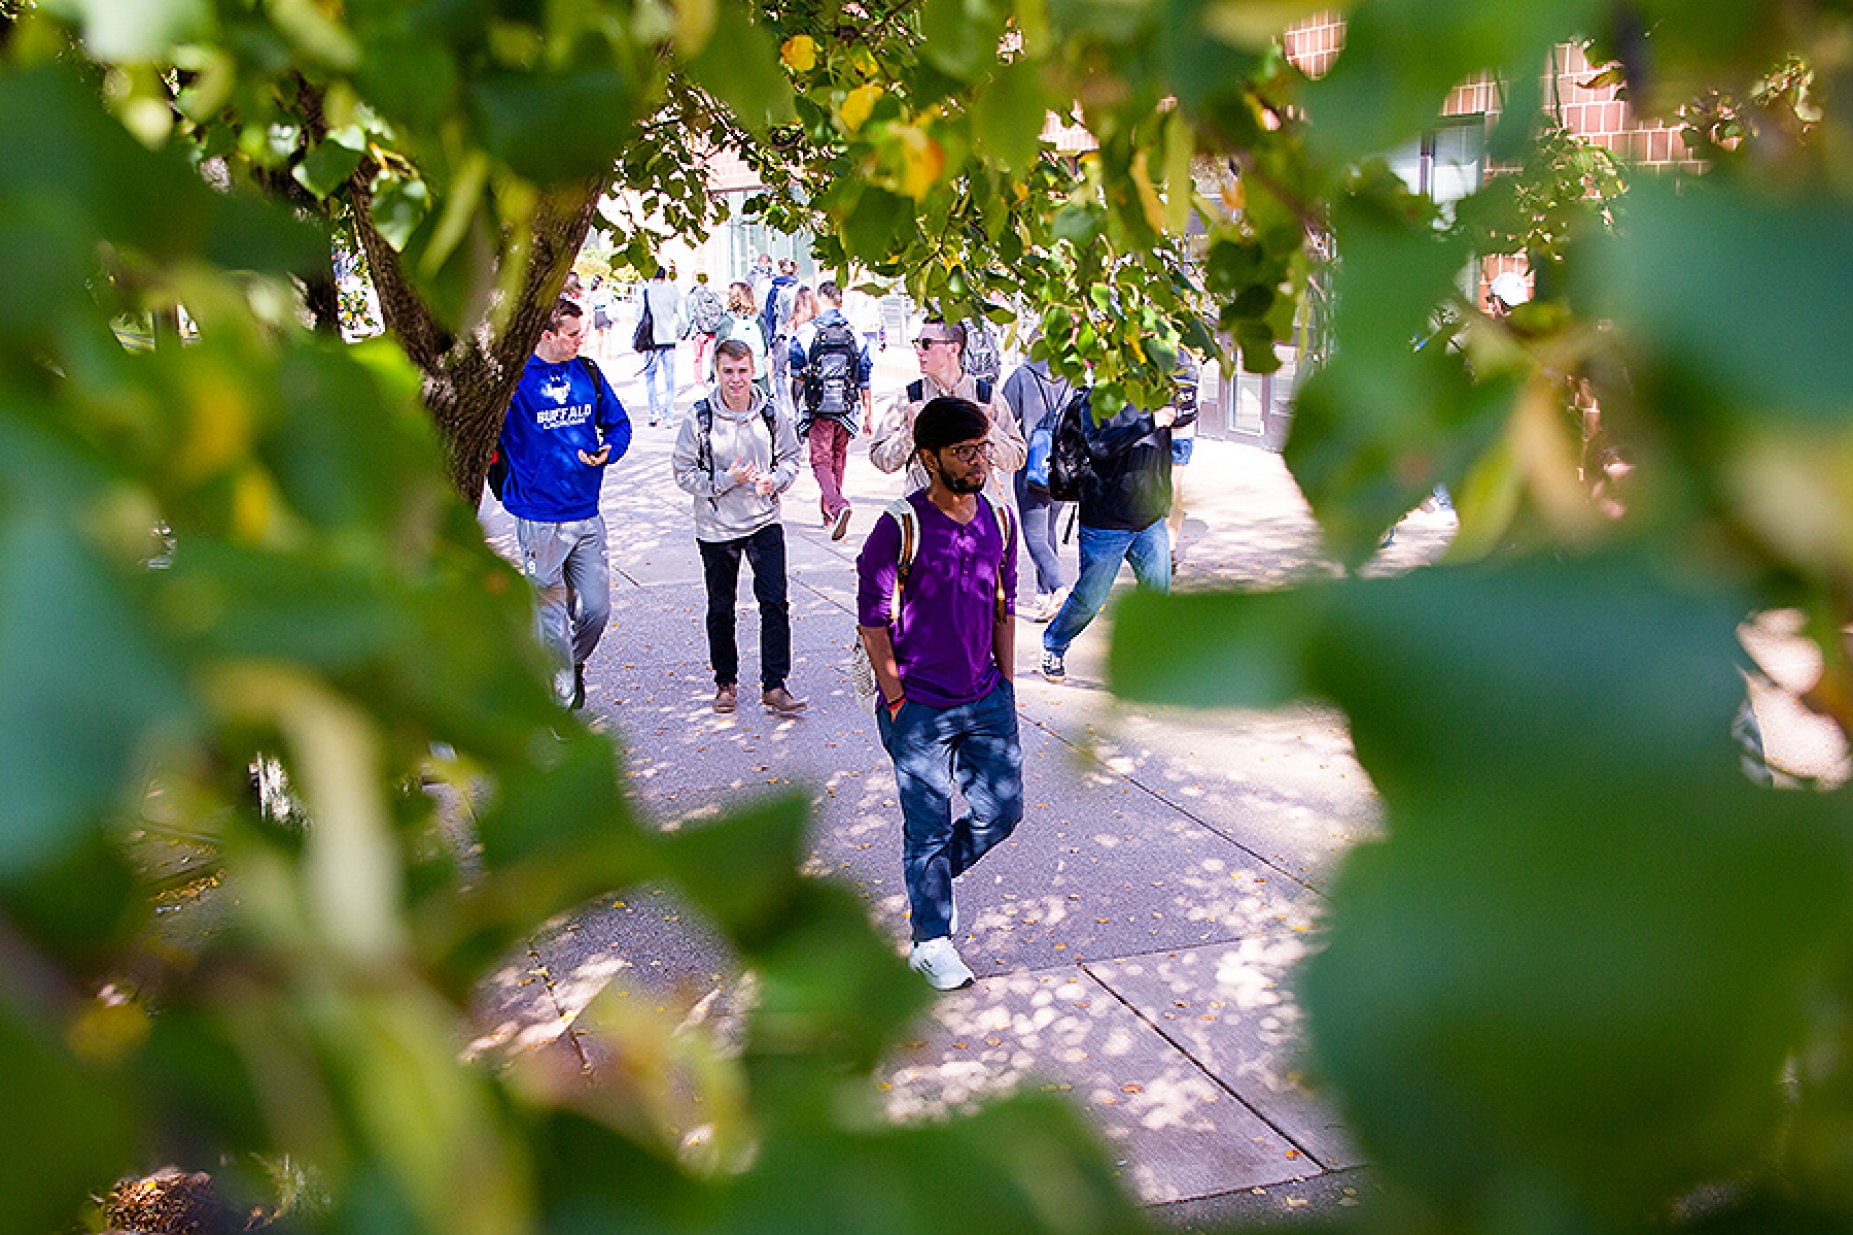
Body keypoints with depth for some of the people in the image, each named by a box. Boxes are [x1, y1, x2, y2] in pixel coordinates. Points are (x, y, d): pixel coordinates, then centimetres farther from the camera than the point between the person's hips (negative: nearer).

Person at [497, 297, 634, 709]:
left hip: (587, 516, 4)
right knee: (552, 615, 1)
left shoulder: (588, 374, 7)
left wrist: (608, 450, -4)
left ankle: (574, 664, 36)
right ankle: (563, 697, 17)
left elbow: (618, 423, 15)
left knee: (597, 607, 7)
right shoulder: (514, 379, -9)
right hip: (539, 520, -4)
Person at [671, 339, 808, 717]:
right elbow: (683, 472, -7)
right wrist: (726, 480, -19)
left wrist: (775, 480, -11)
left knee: (775, 602, -6)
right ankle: (726, 682, 29)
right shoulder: (698, 417, -10)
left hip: (765, 522, 1)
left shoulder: (770, 413, -3)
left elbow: (790, 456, 10)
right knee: (721, 609, 11)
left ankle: (774, 686, 0)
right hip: (716, 529, -1)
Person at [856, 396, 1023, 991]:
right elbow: (872, 620, -10)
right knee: (929, 826, 4)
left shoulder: (998, 519, 3)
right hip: (920, 708, -5)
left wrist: (1006, 681, 10)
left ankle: (934, 875, 37)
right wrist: (897, 700, -10)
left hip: (987, 700, 5)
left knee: (1002, 810, 10)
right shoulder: (899, 527, -14)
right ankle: (931, 940, 22)